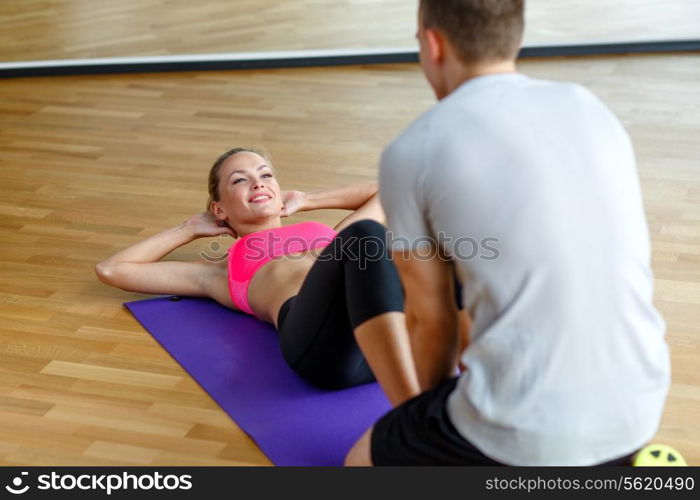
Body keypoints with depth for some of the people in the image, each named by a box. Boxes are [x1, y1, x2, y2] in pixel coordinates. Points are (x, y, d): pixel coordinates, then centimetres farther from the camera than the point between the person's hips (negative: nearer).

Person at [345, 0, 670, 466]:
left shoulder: (412, 152, -6)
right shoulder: (593, 110, 10)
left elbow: (431, 318, 6)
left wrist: (436, 398, 28)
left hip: (527, 428, -6)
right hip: (637, 405, 6)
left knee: (363, 466, 24)